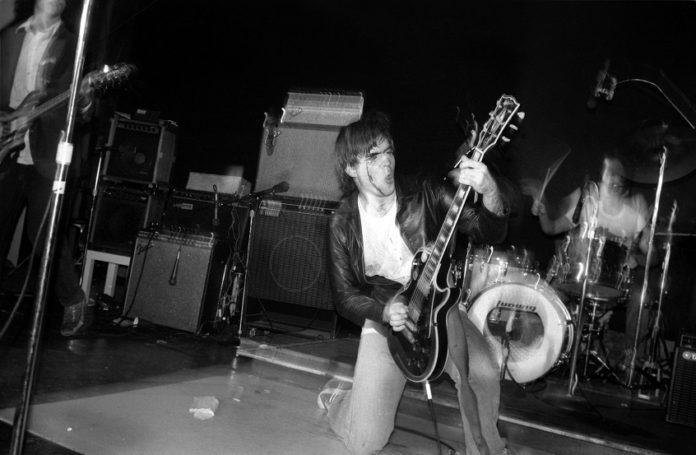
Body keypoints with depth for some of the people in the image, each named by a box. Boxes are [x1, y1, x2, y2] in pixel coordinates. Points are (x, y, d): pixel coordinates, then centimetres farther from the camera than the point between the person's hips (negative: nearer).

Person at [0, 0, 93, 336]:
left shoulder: (71, 46, 4)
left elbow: (84, 114, 0)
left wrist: (84, 101, -22)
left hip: (44, 156, -3)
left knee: (42, 234, -4)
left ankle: (76, 305, 10)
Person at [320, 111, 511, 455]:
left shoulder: (425, 193, -9)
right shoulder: (343, 223, -7)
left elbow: (491, 233, -14)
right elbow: (345, 295, -2)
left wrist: (489, 192, -36)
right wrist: (385, 310, -22)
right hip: (384, 319, 0)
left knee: (484, 373, -30)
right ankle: (335, 398, 29)